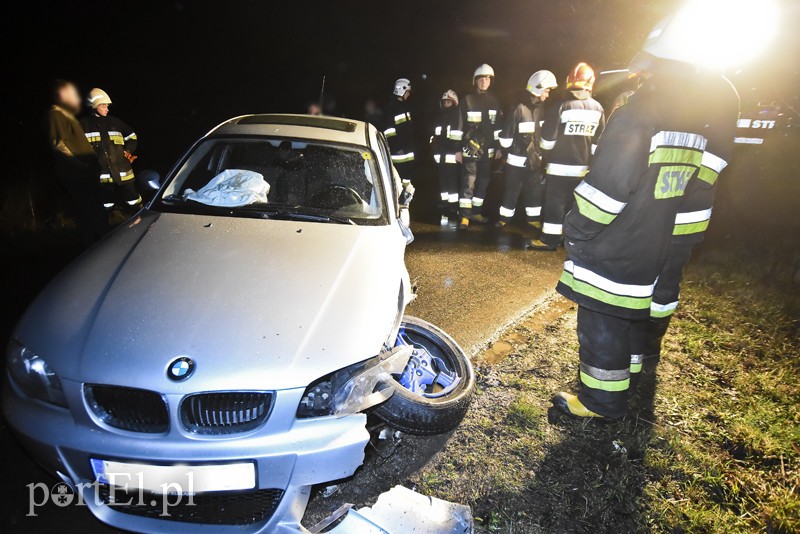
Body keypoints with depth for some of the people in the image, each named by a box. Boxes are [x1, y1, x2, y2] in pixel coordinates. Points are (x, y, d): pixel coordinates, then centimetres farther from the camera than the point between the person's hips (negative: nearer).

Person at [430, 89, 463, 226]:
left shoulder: (459, 117, 0)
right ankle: (445, 212, 14)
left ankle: (453, 213, -9)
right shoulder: (439, 118, 18)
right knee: (443, 183, 8)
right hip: (441, 156, 6)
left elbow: (464, 136, -8)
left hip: (453, 156, -6)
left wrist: (460, 151, -18)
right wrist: (434, 151, 16)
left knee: (452, 183, -10)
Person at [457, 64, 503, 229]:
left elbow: (499, 126, 13)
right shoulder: (467, 100, -2)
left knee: (483, 181, 9)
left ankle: (475, 211, 20)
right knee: (469, 181, -8)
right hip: (470, 148, -5)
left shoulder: (494, 101, 10)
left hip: (488, 148, 5)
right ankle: (465, 215, -5)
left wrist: (498, 147, 8)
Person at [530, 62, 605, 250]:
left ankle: (550, 239, 3)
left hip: (560, 166, -5)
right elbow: (599, 140, 9)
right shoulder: (598, 108, 5)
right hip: (583, 167, 5)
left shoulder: (562, 105, -12)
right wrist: (590, 159, 19)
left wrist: (546, 153, 10)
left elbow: (548, 137, -10)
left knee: (555, 202, 1)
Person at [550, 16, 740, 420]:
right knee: (638, 315, 21)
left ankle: (601, 401, 15)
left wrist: (576, 230, -11)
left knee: (602, 323, 4)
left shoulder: (640, 111, -17)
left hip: (616, 249, -8)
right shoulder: (703, 117, 8)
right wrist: (680, 246, 18)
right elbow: (700, 189, 11)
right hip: (659, 250, 8)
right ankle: (632, 389, 37)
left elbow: (608, 183, -22)